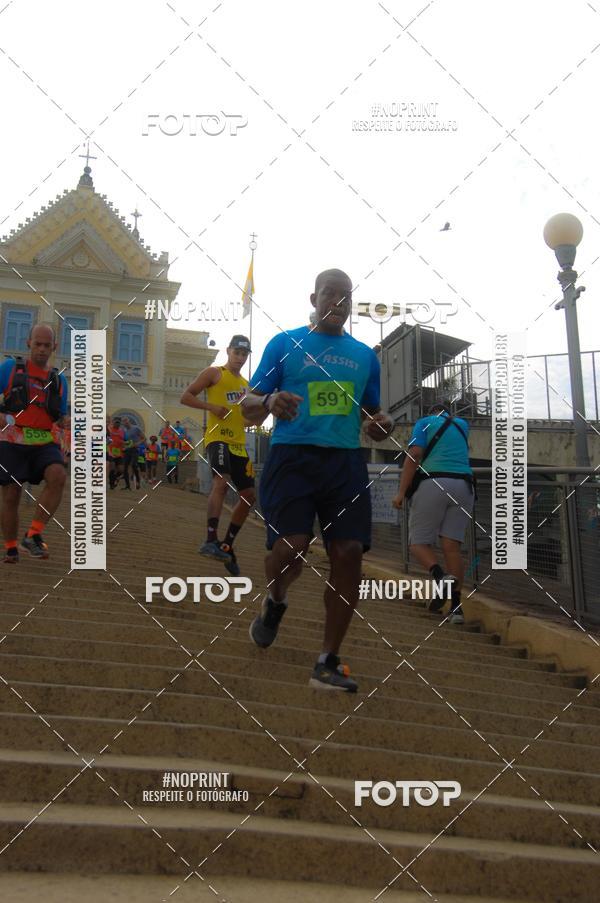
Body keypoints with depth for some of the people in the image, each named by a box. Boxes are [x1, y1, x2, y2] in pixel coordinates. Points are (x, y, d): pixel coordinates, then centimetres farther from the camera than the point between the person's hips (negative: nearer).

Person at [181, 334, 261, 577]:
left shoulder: (247, 384, 23)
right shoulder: (214, 373, 4)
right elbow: (186, 397, -2)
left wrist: (266, 410, 7)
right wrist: (212, 407, -15)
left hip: (239, 443, 8)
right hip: (217, 437, -8)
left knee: (249, 496, 7)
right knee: (221, 481, -31)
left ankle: (226, 545, 19)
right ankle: (211, 540, -37)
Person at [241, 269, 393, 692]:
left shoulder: (365, 355, 18)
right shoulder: (285, 344, 8)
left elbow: (372, 416, 23)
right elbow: (248, 403, 5)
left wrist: (382, 425, -1)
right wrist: (268, 402, -19)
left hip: (347, 461, 3)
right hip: (293, 456, -3)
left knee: (349, 553, -7)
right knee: (291, 547, -19)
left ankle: (328, 663, 4)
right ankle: (275, 602, 19)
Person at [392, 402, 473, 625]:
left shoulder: (425, 422, 9)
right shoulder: (462, 424, 23)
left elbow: (414, 455, -7)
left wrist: (401, 492, -10)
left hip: (433, 483, -4)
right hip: (463, 487, 4)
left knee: (419, 542, 3)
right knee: (451, 546, 0)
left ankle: (440, 576, -26)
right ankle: (456, 607, -10)